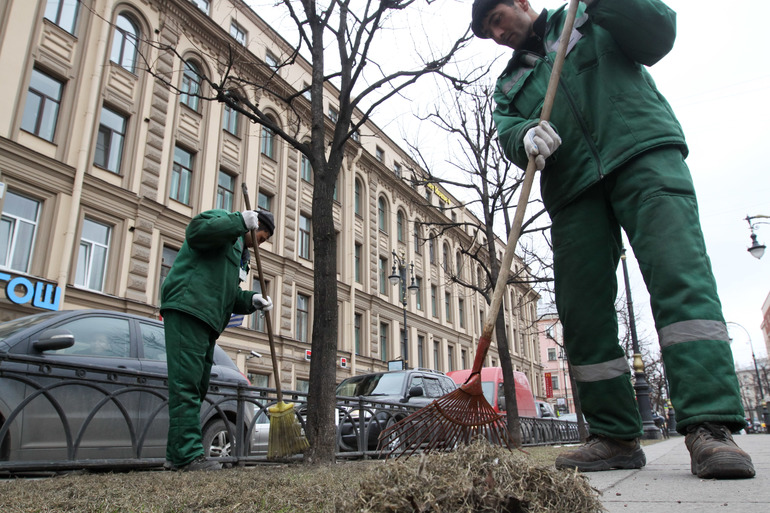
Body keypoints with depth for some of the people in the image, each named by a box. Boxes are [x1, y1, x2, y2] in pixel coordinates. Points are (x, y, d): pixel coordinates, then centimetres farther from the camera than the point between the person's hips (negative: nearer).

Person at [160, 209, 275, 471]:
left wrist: (251, 300, 5)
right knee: (185, 383, -13)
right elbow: (195, 231, -19)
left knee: (197, 387, 9)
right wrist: (240, 220, -21)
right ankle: (188, 453, -15)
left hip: (206, 321, 10)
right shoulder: (222, 219, 5)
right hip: (187, 309, -10)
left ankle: (176, 454, 15)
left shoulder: (239, 253, 31)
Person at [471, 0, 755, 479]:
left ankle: (711, 426, -22)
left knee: (679, 276, -20)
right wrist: (527, 136, -18)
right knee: (582, 311, -4)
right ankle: (616, 436, 3)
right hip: (572, 188, 3)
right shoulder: (509, 85, 26)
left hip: (642, 152, -3)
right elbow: (508, 133, 6)